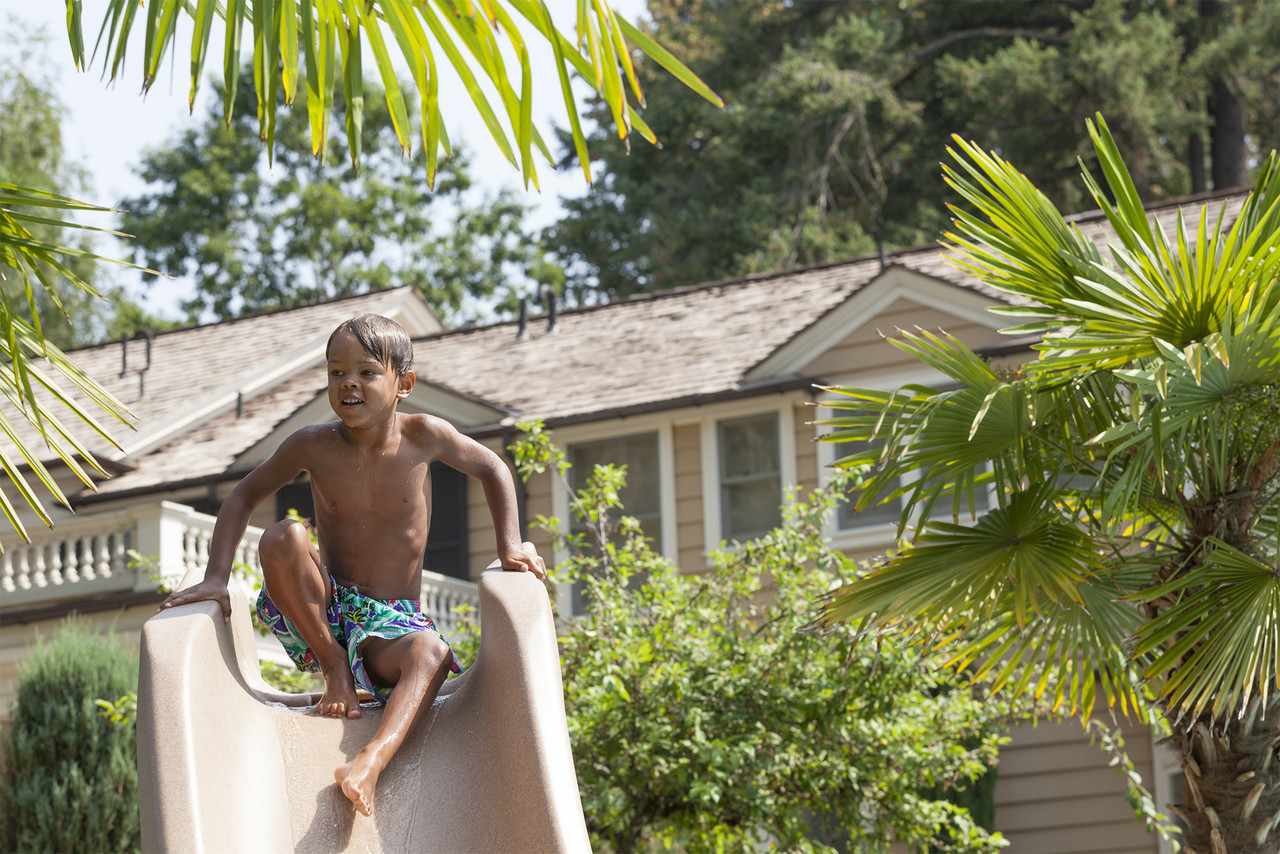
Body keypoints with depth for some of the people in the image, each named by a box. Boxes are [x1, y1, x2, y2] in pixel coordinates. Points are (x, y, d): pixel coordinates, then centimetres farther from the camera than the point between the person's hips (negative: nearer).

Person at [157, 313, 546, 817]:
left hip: (391, 622, -1)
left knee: (430, 653, -37)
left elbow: (491, 469, 9)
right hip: (320, 613, 1)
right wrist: (216, 578, -10)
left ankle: (371, 763, -56)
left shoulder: (422, 436, -8)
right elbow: (243, 498, 2)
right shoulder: (313, 446, -8)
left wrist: (510, 547, -1)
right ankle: (334, 665, -13)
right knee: (282, 539, -28)